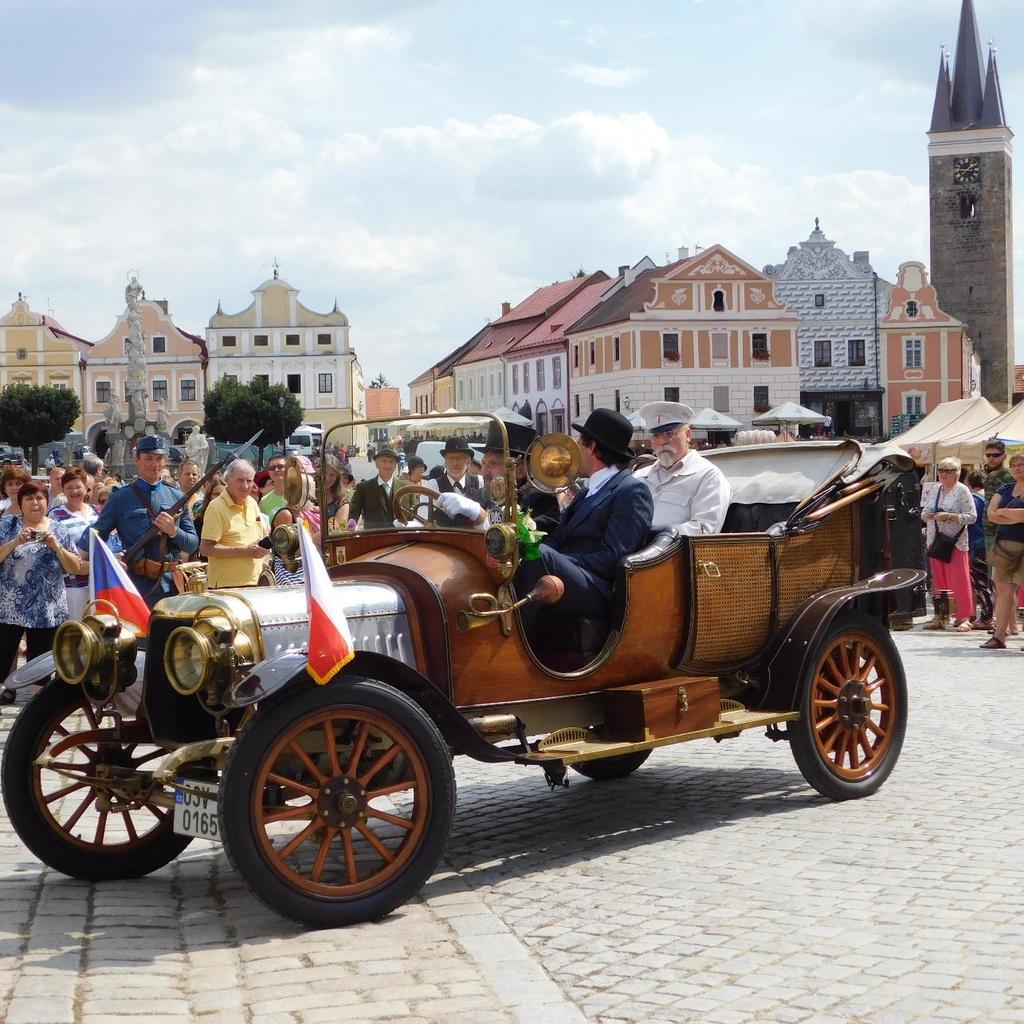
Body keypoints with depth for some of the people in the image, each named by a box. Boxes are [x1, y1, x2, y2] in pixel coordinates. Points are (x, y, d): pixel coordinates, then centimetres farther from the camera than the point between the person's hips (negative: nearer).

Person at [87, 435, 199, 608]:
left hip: (171, 585, 3)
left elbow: (193, 545, 11)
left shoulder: (177, 497, 12)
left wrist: (174, 531, -7)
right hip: (135, 586, -3)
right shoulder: (120, 498, 4)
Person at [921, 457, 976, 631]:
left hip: (955, 542, -6)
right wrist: (926, 515, -4)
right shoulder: (933, 489, 12)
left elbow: (972, 516, -10)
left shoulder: (962, 490, -5)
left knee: (959, 580, -6)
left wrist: (950, 516, -20)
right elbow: (925, 512, 20)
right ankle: (939, 617, 14)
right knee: (938, 580, 9)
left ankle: (964, 617, -2)